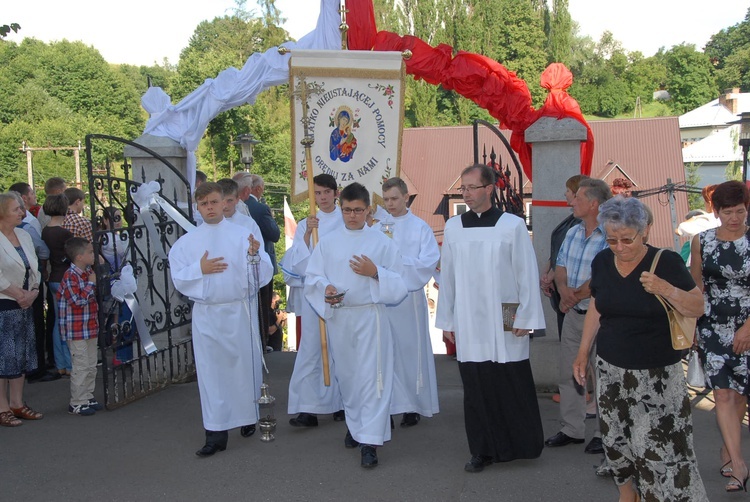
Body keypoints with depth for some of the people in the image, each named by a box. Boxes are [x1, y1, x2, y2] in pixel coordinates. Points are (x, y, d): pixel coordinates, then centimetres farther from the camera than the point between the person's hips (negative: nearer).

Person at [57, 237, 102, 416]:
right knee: (81, 366, -4)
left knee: (91, 366, 14)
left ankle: (88, 398, 24)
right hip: (77, 331, -9)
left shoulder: (89, 272, 11)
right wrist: (91, 283, -18)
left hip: (91, 328, 9)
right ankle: (77, 403, 4)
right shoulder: (70, 276, -17)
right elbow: (79, 300, -25)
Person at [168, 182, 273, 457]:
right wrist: (200, 269, -13)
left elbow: (263, 275, -4)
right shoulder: (187, 242, 7)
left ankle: (248, 418, 27)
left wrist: (254, 255, -22)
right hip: (206, 314, 1)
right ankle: (216, 432, 6)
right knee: (211, 371, 2)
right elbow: (179, 279, 3)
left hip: (240, 311, -1)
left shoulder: (243, 235, 2)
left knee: (245, 366, 7)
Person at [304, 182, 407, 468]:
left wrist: (375, 272, -16)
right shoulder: (328, 242, 7)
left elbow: (398, 280, 1)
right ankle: (355, 425, 33)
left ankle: (370, 440, -6)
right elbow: (312, 276, 6)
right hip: (338, 317, 3)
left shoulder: (381, 241, 1)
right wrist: (325, 289, -14)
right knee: (346, 375, 13)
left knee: (371, 376, -7)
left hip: (370, 317, -3)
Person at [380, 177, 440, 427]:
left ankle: (413, 406, 13)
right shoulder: (378, 227, 8)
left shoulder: (420, 228, 2)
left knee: (410, 349, 2)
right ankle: (386, 405, 11)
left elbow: (429, 261, -7)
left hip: (409, 296, -2)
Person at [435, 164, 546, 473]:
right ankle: (483, 450, 17)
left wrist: (525, 317, -6)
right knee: (476, 387, 5)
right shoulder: (453, 227, 5)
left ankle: (520, 445, 22)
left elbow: (527, 274, -3)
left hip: (505, 322, -2)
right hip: (468, 323, 2)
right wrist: (446, 320, 8)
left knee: (512, 386, 3)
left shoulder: (513, 225, -4)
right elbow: (447, 277, 8)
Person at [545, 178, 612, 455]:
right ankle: (572, 429, 24)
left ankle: (603, 434, 14)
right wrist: (564, 290, -10)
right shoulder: (572, 233, 10)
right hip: (573, 314, 8)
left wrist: (576, 296, -13)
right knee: (569, 373, 12)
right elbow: (560, 268, 10)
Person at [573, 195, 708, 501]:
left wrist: (665, 289, -25)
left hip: (657, 375, -4)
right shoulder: (602, 263, 2)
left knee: (659, 446, -7)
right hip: (610, 370, 5)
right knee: (616, 440, 12)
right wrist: (583, 353, 15)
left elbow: (697, 308, -9)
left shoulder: (666, 262, -11)